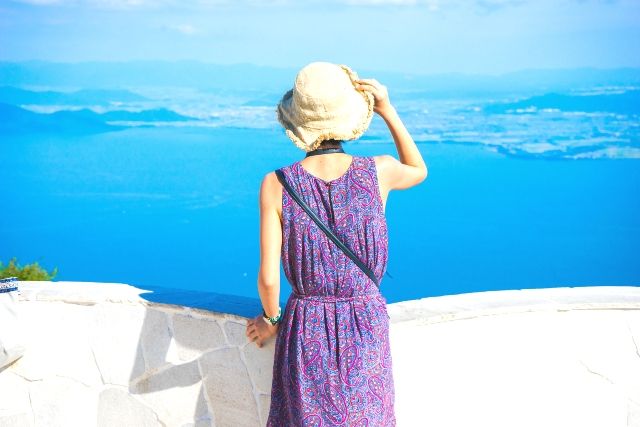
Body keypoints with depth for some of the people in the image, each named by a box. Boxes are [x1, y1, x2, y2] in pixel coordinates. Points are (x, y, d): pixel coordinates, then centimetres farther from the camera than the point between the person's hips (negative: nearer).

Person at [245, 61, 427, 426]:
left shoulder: (276, 185, -15)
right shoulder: (378, 172, -13)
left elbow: (268, 277, -13)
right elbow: (419, 171, 13)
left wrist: (271, 320, 7)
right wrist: (388, 111, 8)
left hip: (306, 330, 0)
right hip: (366, 329, 1)